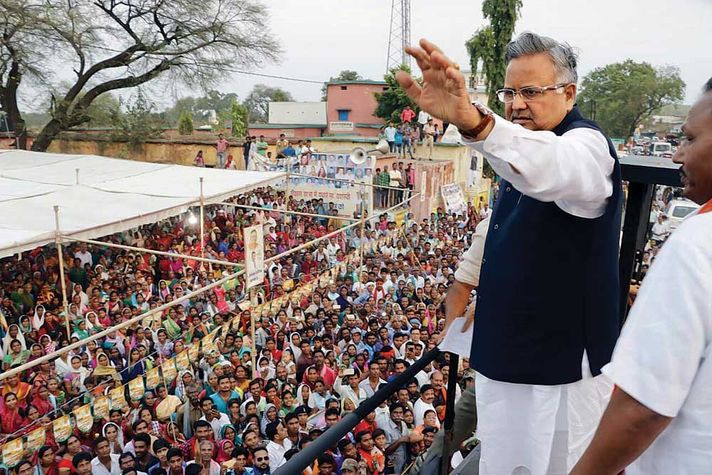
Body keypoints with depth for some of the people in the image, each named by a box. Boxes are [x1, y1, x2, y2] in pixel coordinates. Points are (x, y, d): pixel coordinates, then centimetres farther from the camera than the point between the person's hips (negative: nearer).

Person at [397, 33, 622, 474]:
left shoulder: (587, 144, -18)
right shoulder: (521, 152, 10)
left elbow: (548, 166, -44)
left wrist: (472, 121, -62)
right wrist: (466, 277, 13)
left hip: (561, 366, -8)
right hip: (506, 355, 9)